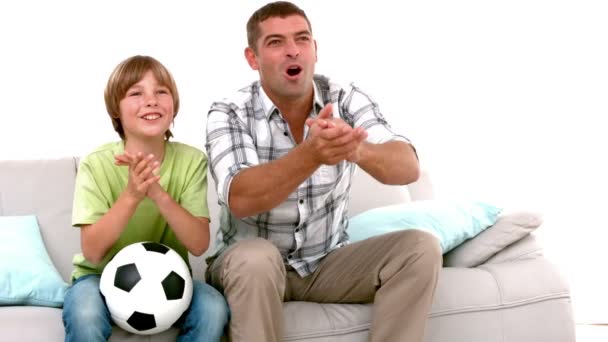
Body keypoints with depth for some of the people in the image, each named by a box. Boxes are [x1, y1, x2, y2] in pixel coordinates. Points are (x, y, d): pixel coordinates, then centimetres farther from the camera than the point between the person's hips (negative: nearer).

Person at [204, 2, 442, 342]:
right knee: (255, 258, -36)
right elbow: (240, 200, -32)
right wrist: (311, 155, -49)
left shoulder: (346, 100, -7)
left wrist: (357, 150, -46)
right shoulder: (229, 114, -14)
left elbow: (408, 168, -23)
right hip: (250, 266, -3)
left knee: (420, 247, -18)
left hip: (327, 263, 3)